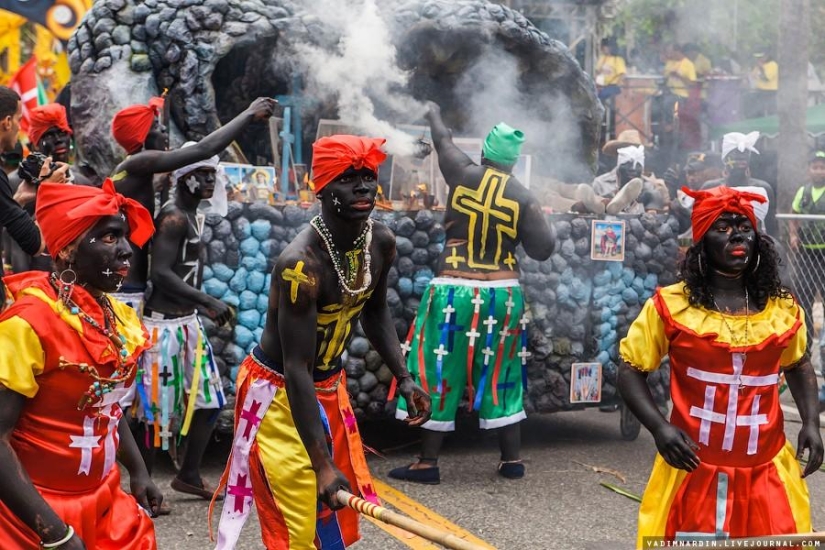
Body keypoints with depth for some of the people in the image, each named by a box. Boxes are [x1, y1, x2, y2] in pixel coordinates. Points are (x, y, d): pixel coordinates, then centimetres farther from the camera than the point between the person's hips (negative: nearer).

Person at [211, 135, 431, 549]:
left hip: (330, 386, 8)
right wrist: (321, 464, -35)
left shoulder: (382, 243, -8)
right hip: (279, 392, -8)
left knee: (341, 508, 15)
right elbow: (296, 369, -32)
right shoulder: (302, 263, -32)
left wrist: (403, 378, 2)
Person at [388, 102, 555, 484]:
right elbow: (543, 249, -3)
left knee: (440, 373, 3)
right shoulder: (523, 198, -3)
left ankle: (427, 463, 5)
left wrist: (434, 115, 36)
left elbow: (443, 142, 15)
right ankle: (512, 459, 19)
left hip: (455, 291, -2)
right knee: (500, 375, 13)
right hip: (502, 294, 2)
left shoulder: (464, 175, -4)